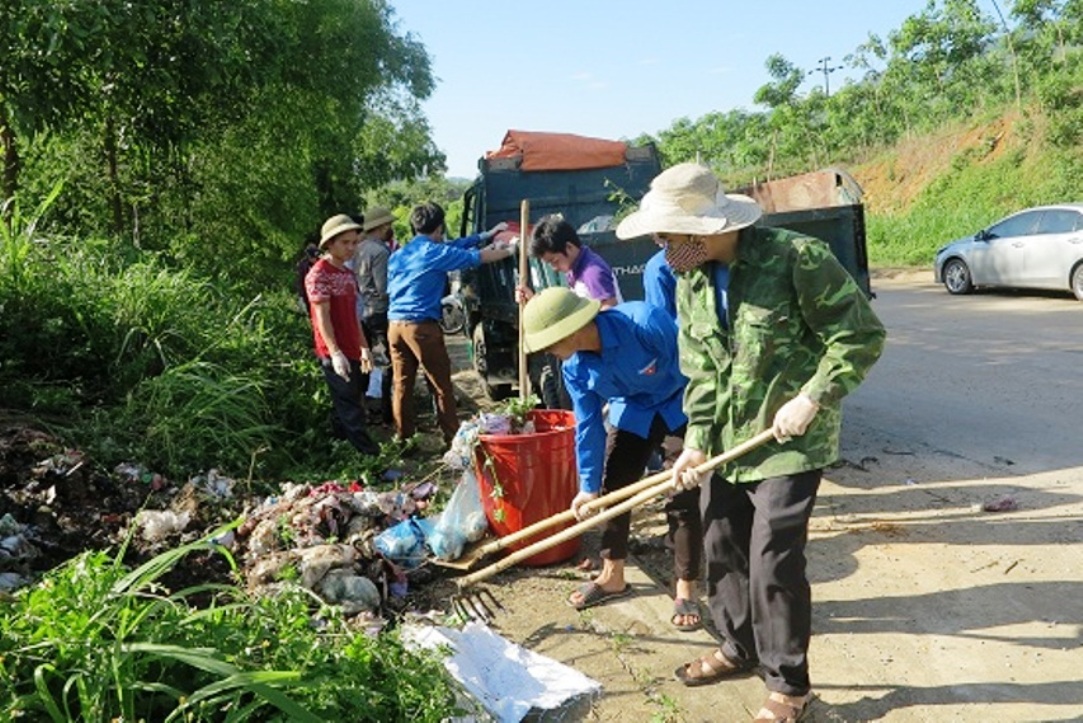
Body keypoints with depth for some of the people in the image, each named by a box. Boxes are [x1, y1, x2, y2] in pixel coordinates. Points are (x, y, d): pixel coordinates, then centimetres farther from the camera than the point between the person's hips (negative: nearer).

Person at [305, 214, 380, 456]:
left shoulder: (348, 274, 14)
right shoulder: (319, 274, -11)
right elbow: (322, 317, -16)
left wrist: (364, 347, 16)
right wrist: (335, 353, -23)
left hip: (352, 352, 9)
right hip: (336, 354, -8)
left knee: (350, 409, 16)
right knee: (351, 415, -3)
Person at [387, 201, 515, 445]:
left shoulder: (398, 255, 17)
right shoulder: (436, 253, -5)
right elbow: (479, 257, 1)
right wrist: (510, 251, 18)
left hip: (395, 324, 7)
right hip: (421, 326, -7)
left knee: (401, 384, 10)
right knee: (441, 386, 3)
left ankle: (404, 437, 14)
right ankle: (452, 438, 8)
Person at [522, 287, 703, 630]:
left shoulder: (646, 322, -38)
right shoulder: (574, 367, -17)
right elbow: (588, 425, -6)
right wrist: (588, 485, -2)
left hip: (682, 405, -5)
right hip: (633, 410, 6)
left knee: (684, 499, -5)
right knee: (612, 489, 9)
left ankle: (685, 592, 11)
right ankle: (612, 576, 28)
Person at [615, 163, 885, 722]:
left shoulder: (796, 257, -18)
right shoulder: (690, 281, 3)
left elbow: (860, 334, -12)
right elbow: (699, 371, 7)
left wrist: (811, 398, -20)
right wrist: (697, 441, -3)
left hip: (788, 441, -6)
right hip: (726, 439, 7)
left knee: (773, 564, -3)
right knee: (721, 551, 15)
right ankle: (739, 646, 39)